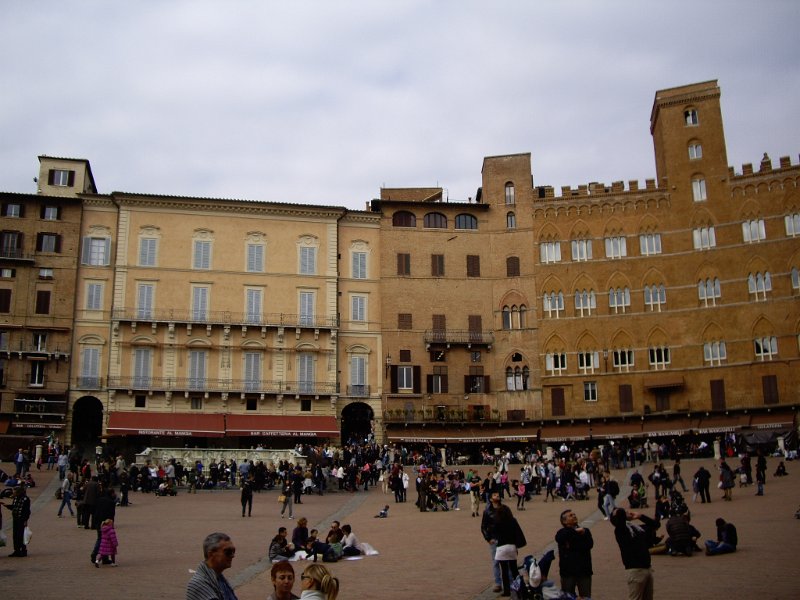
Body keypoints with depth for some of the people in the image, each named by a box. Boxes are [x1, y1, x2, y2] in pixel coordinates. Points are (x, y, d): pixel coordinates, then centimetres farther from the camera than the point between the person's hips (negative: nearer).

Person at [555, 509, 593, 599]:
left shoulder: (585, 531, 7)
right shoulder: (563, 532, 1)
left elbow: (589, 544, -10)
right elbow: (559, 539, -24)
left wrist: (572, 546, -14)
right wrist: (575, 531, -24)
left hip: (584, 570, 2)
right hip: (568, 571, -2)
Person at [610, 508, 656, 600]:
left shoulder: (637, 528, 16)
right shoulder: (620, 530, -7)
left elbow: (654, 524, 27)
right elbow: (620, 513, -25)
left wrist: (640, 516, 17)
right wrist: (617, 512, -2)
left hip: (647, 568, 7)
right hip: (635, 570, -7)